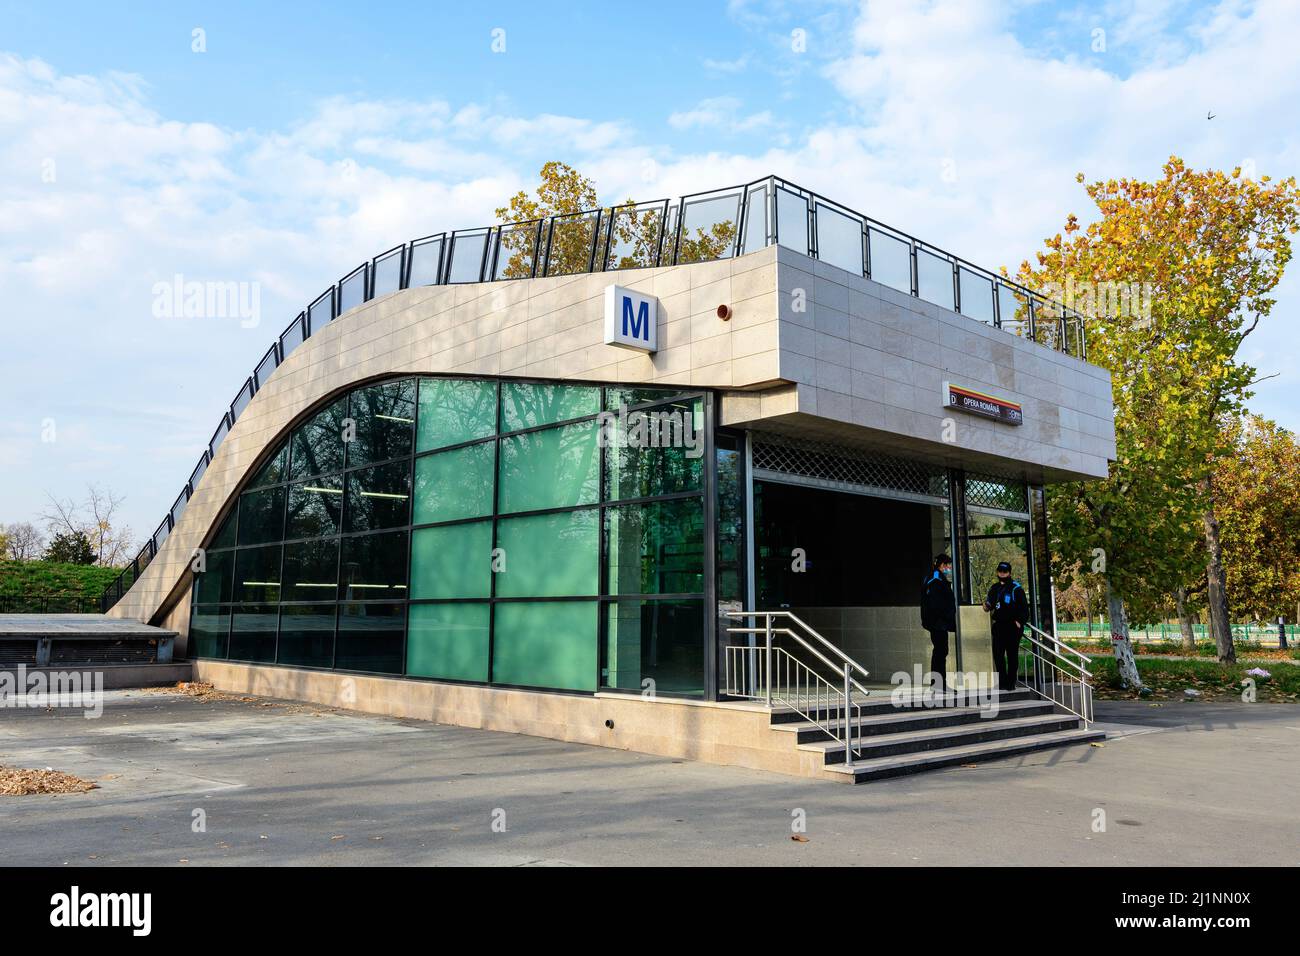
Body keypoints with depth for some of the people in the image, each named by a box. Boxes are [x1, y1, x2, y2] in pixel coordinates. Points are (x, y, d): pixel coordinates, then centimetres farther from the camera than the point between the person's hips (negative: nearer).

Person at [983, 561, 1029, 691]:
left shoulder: (1016, 588, -4)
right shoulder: (994, 589, 14)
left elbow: (1024, 607, -6)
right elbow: (990, 604, 23)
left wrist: (1020, 621, -14)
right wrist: (987, 607, 0)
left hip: (1012, 626, -5)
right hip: (998, 626, 5)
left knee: (1012, 654, 1)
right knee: (998, 653, 3)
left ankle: (1011, 682, 6)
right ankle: (1002, 681, 11)